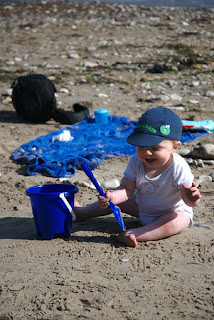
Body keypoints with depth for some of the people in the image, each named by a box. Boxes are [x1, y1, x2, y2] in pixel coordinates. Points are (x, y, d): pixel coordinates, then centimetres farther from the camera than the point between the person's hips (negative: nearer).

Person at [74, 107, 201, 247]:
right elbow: (127, 189, -16)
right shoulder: (136, 162, -16)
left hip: (174, 211, -5)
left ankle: (133, 235, -46)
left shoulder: (178, 167, -31)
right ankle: (83, 212, 30)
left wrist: (192, 199, -57)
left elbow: (188, 199, -31)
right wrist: (112, 197, -38)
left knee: (175, 222, -37)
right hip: (143, 208, 6)